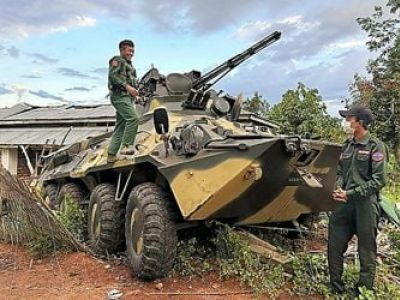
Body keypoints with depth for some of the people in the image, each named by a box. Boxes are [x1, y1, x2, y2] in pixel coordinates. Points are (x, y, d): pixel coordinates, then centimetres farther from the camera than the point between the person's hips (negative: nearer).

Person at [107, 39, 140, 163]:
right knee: (133, 118, -26)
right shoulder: (117, 60, 2)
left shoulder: (128, 65, 30)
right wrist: (127, 86, -23)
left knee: (120, 127, 6)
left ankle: (111, 155, 7)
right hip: (119, 95, -9)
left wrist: (134, 90, 10)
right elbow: (113, 75, -14)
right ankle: (126, 146, -27)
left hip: (127, 97, 9)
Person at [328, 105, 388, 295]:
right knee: (334, 246, 9)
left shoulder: (376, 147, -7)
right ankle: (336, 289, 24)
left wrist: (351, 194, -15)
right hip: (344, 204, 7)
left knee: (367, 252, 5)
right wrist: (339, 189, -1)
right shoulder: (347, 145, 12)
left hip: (365, 205, -6)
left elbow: (379, 181, -12)